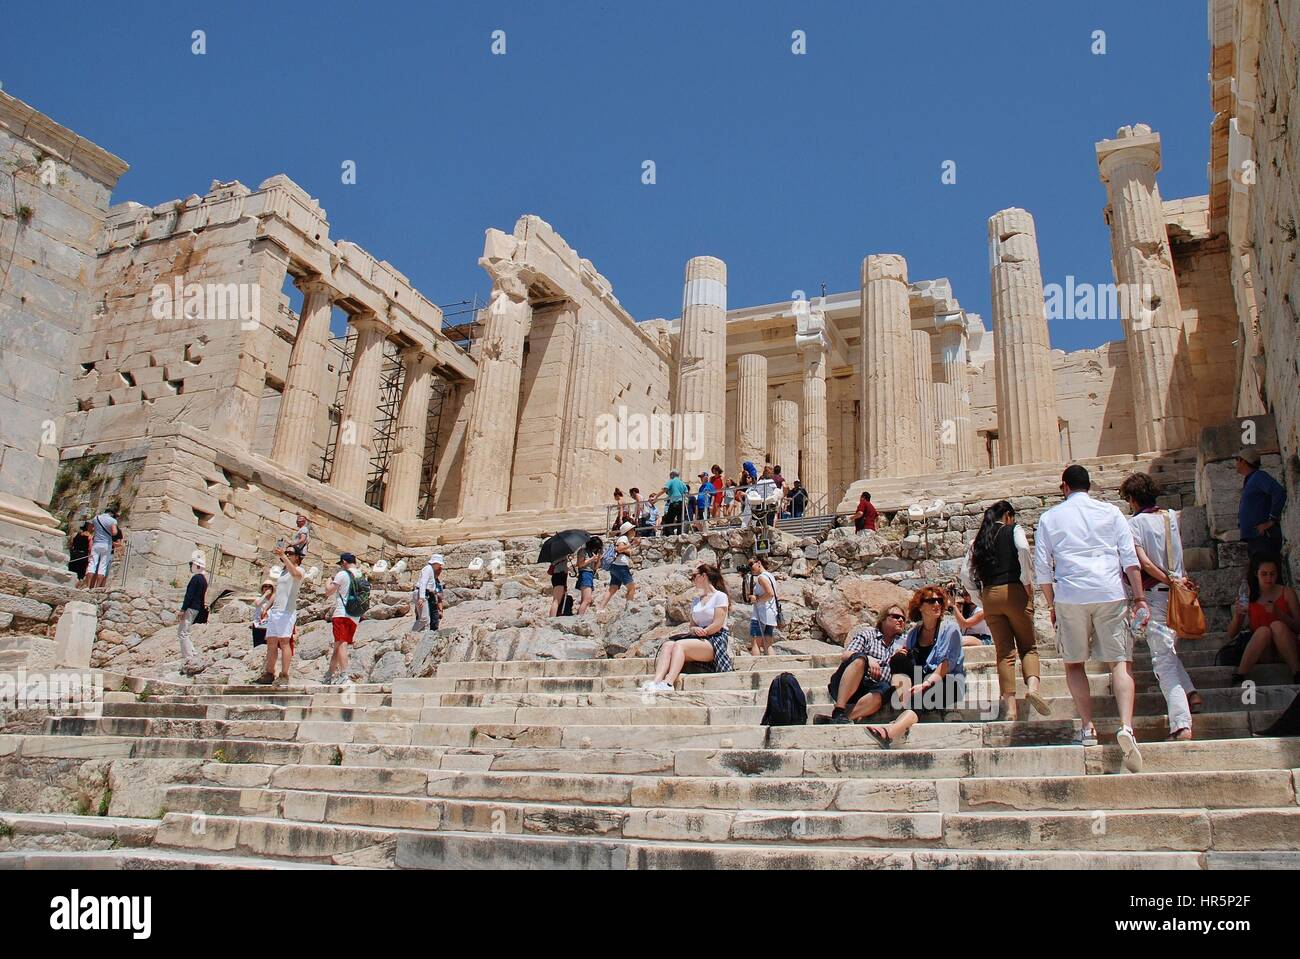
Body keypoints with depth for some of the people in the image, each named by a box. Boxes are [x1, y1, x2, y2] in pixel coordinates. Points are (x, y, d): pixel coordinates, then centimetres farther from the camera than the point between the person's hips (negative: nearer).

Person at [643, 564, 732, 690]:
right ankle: (656, 681, -45)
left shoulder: (720, 596, 2)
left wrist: (702, 632, -9)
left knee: (679, 645, -33)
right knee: (667, 645, -24)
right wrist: (694, 629, -5)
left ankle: (668, 683, -49)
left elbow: (718, 624, -8)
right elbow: (692, 625, 17)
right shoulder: (696, 601, 25)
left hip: (716, 639, -6)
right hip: (699, 639, 6)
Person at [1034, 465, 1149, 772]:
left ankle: (1087, 727, 8)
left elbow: (1042, 568, 7)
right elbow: (1130, 557, 3)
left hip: (1070, 596, 0)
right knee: (1120, 662, 0)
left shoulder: (1049, 518, 10)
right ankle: (1126, 727, -18)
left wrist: (1051, 605, 15)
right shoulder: (1110, 512, 11)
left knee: (1074, 663, 14)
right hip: (1110, 594, 0)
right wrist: (1139, 597, 4)